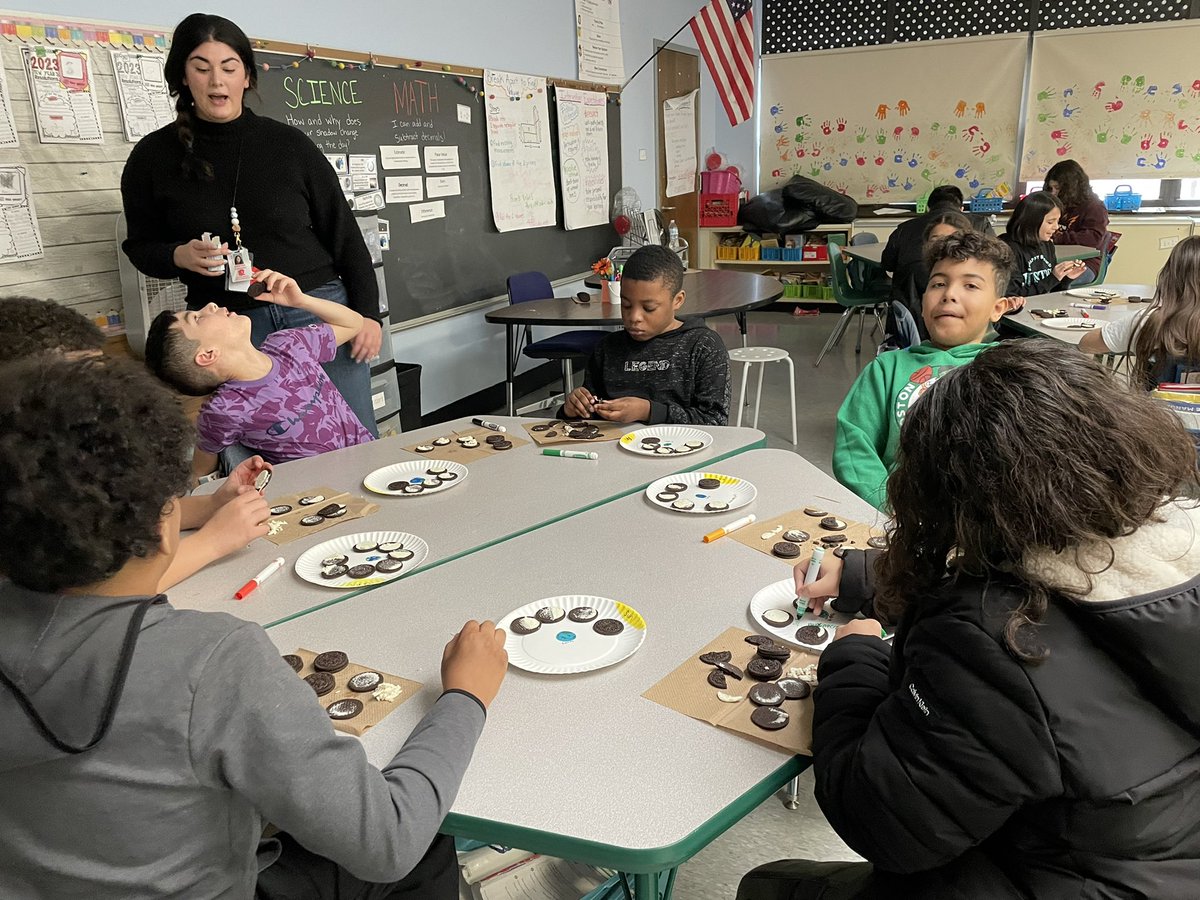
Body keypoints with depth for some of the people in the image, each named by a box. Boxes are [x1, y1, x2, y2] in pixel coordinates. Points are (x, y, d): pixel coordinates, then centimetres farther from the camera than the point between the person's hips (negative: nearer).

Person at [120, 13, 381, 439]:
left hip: (318, 306, 0)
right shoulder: (154, 156, 4)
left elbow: (344, 234, 4)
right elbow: (141, 246, 13)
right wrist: (180, 256, -10)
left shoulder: (288, 144, 2)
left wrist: (367, 312, -2)